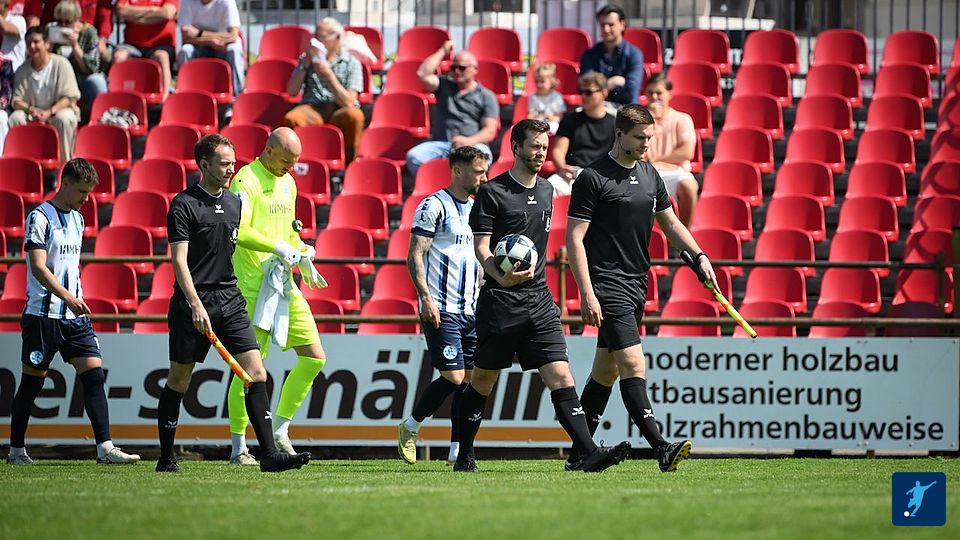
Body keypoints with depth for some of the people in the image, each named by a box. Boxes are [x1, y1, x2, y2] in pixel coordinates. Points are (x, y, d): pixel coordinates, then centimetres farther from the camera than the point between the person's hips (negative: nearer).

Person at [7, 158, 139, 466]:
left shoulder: (77, 219, 14)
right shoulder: (40, 217, -10)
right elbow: (38, 268, -19)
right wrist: (68, 297, -29)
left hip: (75, 315, 7)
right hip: (43, 314, -7)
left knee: (94, 375, -6)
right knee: (32, 383, 1)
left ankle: (105, 448, -10)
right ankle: (16, 449, 13)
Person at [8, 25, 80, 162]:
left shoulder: (61, 64, -8)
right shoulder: (22, 71, 2)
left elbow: (70, 98, -13)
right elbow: (16, 101, -1)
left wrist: (50, 112, -27)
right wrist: (30, 109, -23)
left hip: (59, 109, -3)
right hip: (32, 114, 3)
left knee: (63, 119, -37)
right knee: (15, 118, -26)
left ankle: (65, 162, -25)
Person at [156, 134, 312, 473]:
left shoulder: (235, 203, 13)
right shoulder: (184, 205, -7)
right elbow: (179, 259, -13)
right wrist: (196, 304, -22)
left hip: (230, 300, 5)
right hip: (193, 302, -5)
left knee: (256, 372, -8)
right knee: (179, 379, 5)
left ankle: (269, 455, -13)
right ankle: (166, 458, 18)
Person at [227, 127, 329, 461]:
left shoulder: (288, 183, 17)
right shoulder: (247, 181, -11)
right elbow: (238, 231, -23)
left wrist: (303, 257, 12)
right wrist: (278, 246, -25)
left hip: (285, 284, 8)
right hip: (254, 286, -8)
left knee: (314, 357, 5)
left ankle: (280, 429, 16)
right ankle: (238, 445, 2)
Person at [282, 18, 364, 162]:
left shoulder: (352, 63, 8)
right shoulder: (307, 58, 18)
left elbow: (348, 102, -4)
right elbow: (292, 91, 9)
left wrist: (328, 74, -10)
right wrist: (305, 65, 0)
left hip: (338, 112, -2)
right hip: (312, 108, 2)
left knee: (354, 116, -37)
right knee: (291, 118, -33)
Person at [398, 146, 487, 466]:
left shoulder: (476, 208, 17)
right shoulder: (434, 206, -7)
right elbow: (415, 257, -11)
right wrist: (426, 298, -20)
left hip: (471, 309, 7)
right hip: (441, 310, -7)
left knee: (470, 378, 1)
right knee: (453, 376, -12)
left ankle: (457, 449, 5)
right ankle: (410, 427, 8)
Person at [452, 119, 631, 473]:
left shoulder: (546, 191, 15)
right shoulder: (491, 192, -5)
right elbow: (481, 246, -10)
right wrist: (501, 277, -26)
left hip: (539, 300, 5)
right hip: (500, 299, -5)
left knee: (560, 378, -7)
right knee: (483, 381, 5)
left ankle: (590, 453, -17)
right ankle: (464, 456, 19)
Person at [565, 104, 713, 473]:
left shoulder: (650, 176, 12)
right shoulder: (593, 178, -10)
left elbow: (669, 222, 24)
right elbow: (574, 238, -12)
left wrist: (699, 255, 8)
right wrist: (587, 294, -18)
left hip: (636, 284, 8)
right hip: (607, 285, -8)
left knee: (606, 370, 11)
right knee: (633, 364, -17)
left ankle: (579, 454, 18)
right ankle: (660, 448, -25)